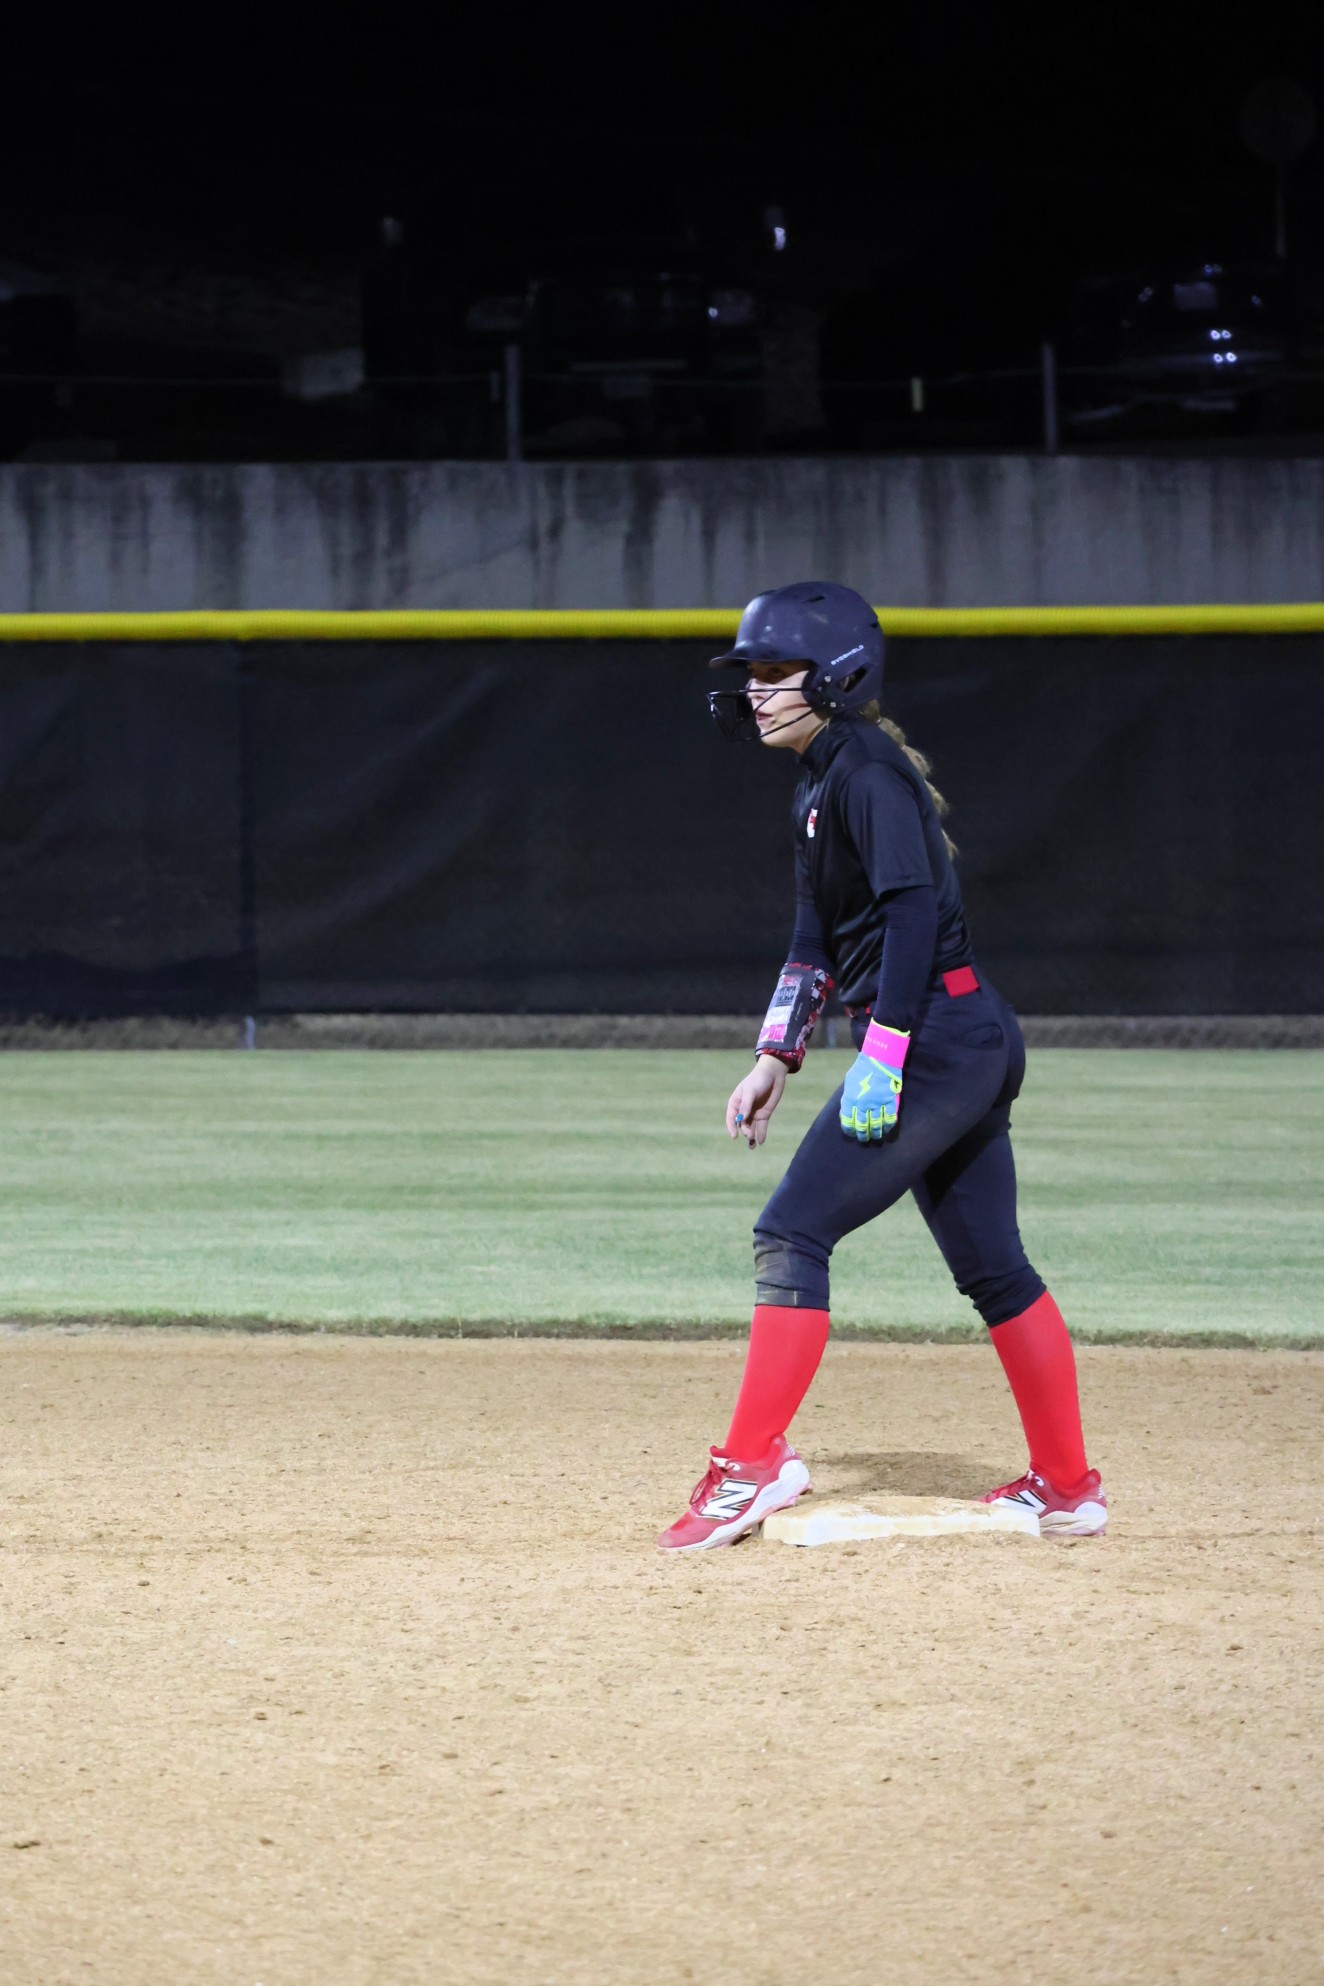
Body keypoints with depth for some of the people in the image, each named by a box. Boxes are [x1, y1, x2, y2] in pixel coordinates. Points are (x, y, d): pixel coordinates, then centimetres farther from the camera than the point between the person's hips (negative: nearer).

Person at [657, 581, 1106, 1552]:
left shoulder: (869, 773, -13)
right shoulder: (825, 784, 17)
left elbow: (914, 911, -22)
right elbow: (820, 934, 23)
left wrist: (883, 1054, -25)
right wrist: (777, 1056, 20)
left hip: (937, 1036, -10)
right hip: (979, 1045, 10)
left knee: (795, 1233, -12)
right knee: (990, 1264, 14)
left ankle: (753, 1463, -13)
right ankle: (1067, 1486, 20)